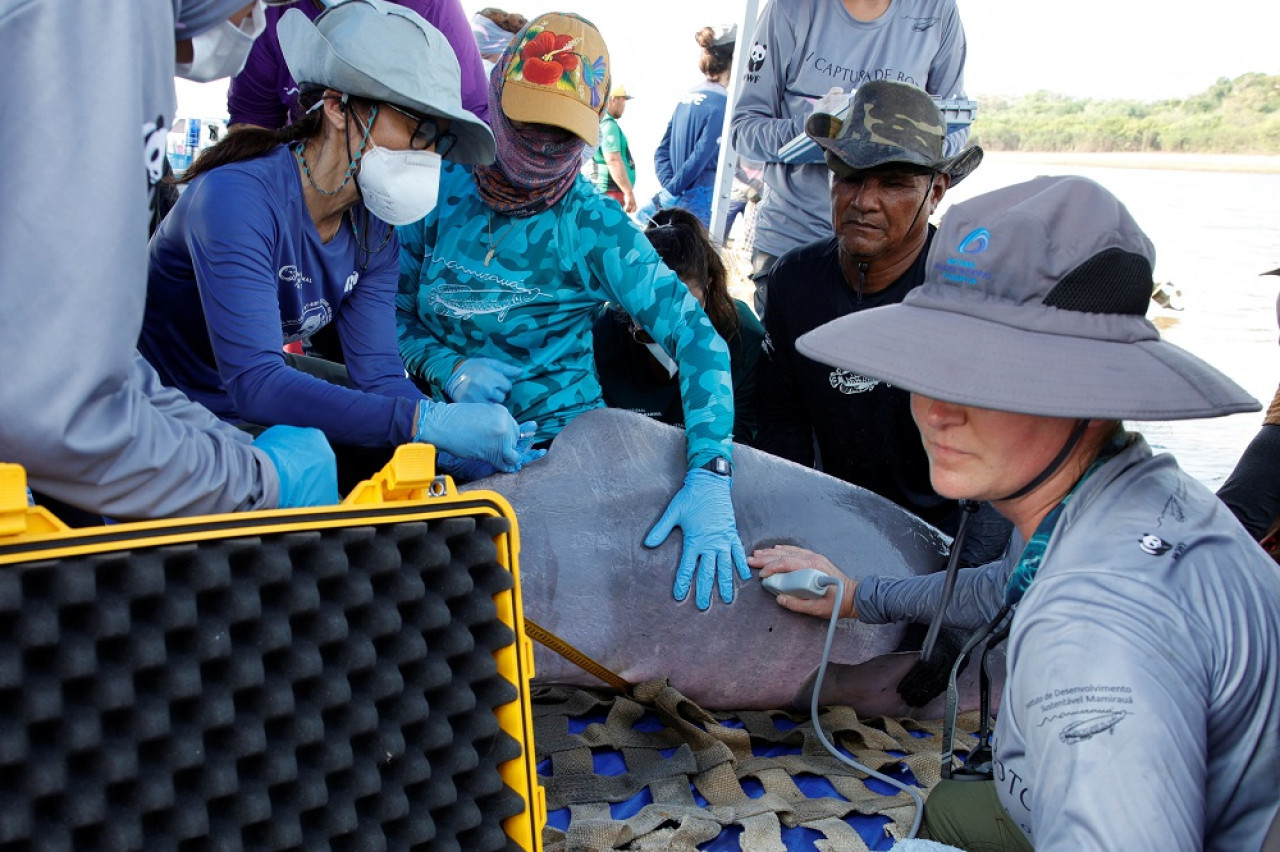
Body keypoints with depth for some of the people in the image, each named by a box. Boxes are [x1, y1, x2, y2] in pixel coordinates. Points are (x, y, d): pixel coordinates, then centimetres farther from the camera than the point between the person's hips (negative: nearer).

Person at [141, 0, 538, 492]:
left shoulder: (373, 229, -5)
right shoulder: (237, 198, -29)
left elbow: (378, 370, -12)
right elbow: (254, 382, -38)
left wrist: (453, 441, -31)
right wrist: (424, 420, -45)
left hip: (267, 391, 7)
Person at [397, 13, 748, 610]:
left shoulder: (594, 227, -10)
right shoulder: (442, 195, 0)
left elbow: (698, 338, -18)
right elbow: (394, 313, 9)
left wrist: (709, 477, -31)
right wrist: (447, 367, -14)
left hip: (562, 443, -2)